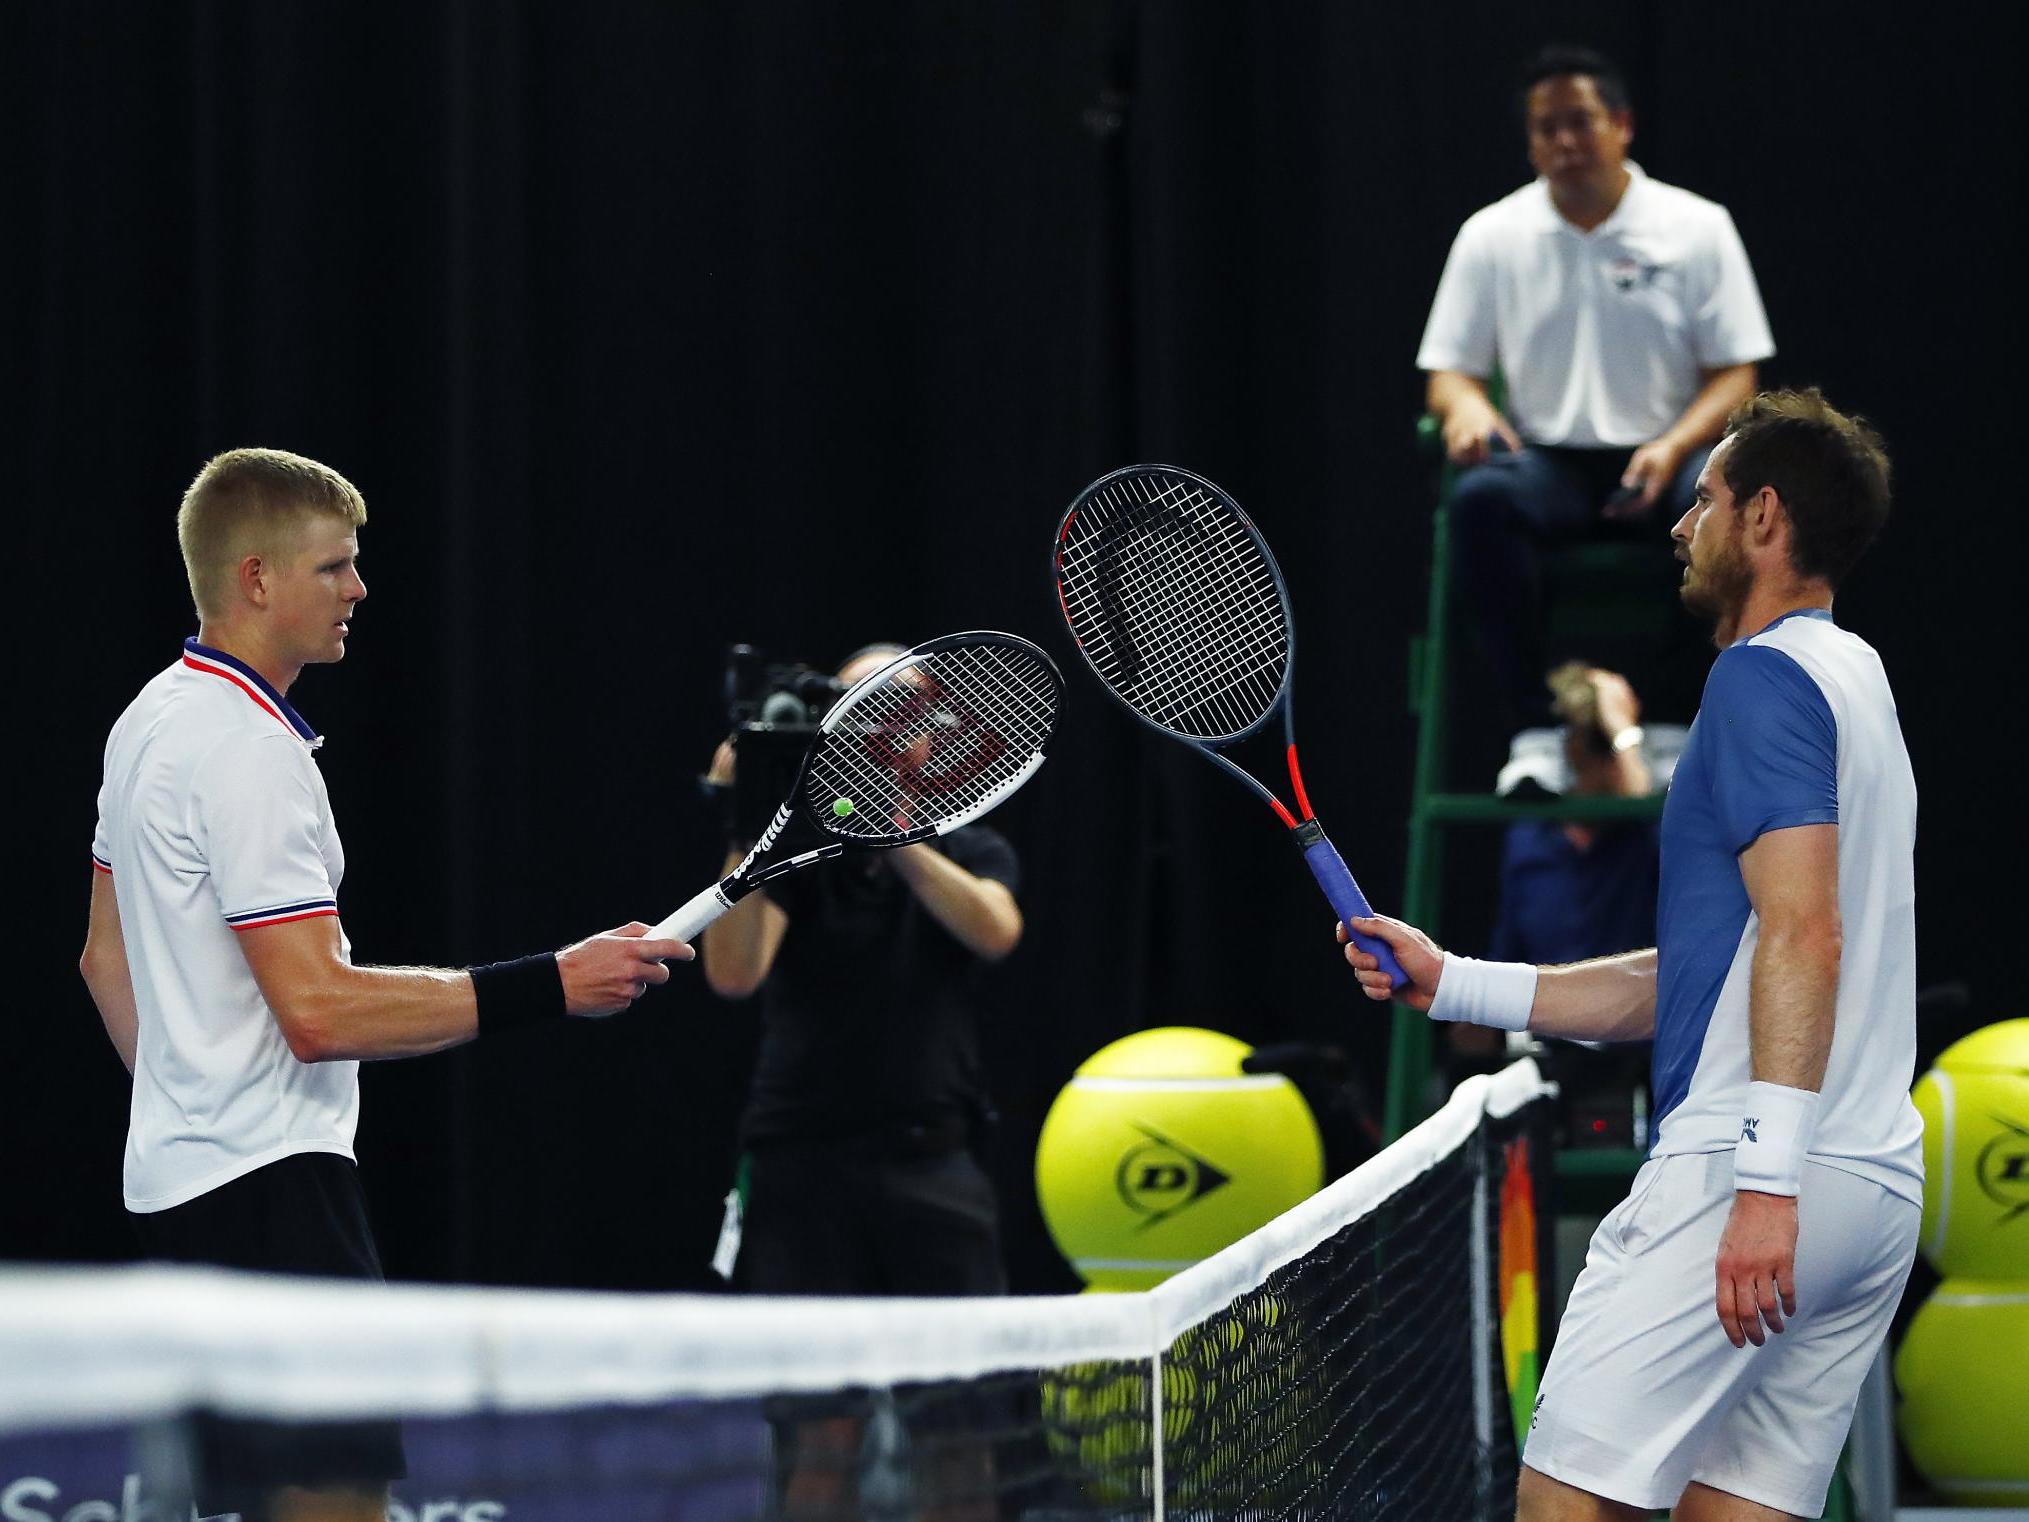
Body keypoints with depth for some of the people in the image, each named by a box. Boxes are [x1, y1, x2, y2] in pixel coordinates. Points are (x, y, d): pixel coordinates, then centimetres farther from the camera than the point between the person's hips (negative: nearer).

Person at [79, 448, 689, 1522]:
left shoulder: (151, 722, 15)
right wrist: (549, 986, -22)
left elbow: (107, 960, 24)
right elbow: (320, 1010, -23)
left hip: (180, 1183, 11)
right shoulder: (250, 749, -17)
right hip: (270, 1187, -11)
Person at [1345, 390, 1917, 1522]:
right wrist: (1455, 983, 24)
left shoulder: (1765, 675, -6)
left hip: (1739, 1171, -9)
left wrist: (1768, 1180, -25)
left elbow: (1803, 936, -19)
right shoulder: (1855, 684, 25)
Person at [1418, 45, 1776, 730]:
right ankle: (1534, 720, -29)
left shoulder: (1697, 227, 5)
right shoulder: (1491, 236, 8)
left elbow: (1735, 375, 3)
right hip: (1547, 459, 1)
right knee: (1481, 497, -34)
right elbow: (1449, 370, 11)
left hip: (1663, 453, -1)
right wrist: (1466, 406, -15)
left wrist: (1673, 449, -16)